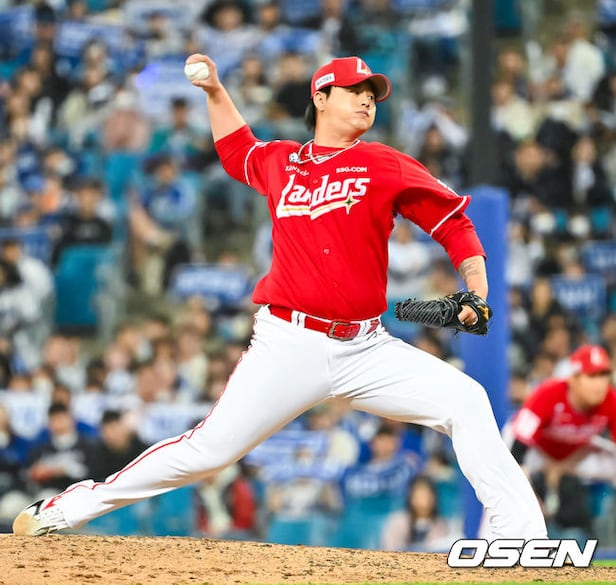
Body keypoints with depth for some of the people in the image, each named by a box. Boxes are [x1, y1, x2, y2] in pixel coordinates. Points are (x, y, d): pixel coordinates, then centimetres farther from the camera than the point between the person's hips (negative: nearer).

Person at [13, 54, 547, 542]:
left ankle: (525, 538, -13)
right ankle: (70, 509, 10)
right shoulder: (279, 162, 10)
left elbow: (453, 220, 2)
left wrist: (476, 288, -12)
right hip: (288, 343, 0)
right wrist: (216, 91, 26)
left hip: (365, 347, 0)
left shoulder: (383, 166, 3)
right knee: (208, 450, -5)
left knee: (466, 402, -16)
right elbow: (236, 150, 35)